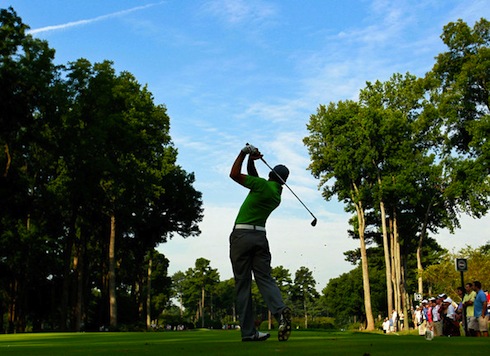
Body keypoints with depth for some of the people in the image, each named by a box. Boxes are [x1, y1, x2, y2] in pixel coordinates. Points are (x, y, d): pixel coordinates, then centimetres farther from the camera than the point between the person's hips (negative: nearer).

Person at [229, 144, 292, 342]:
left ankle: (248, 331, -3)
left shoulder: (263, 185, -7)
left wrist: (244, 154, 6)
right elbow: (253, 178, 23)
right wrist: (251, 160, 12)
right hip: (260, 236, 5)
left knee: (243, 284, -2)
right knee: (265, 278, 3)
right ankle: (280, 310, -26)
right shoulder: (277, 195, 14)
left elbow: (234, 174, -2)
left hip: (241, 235, -5)